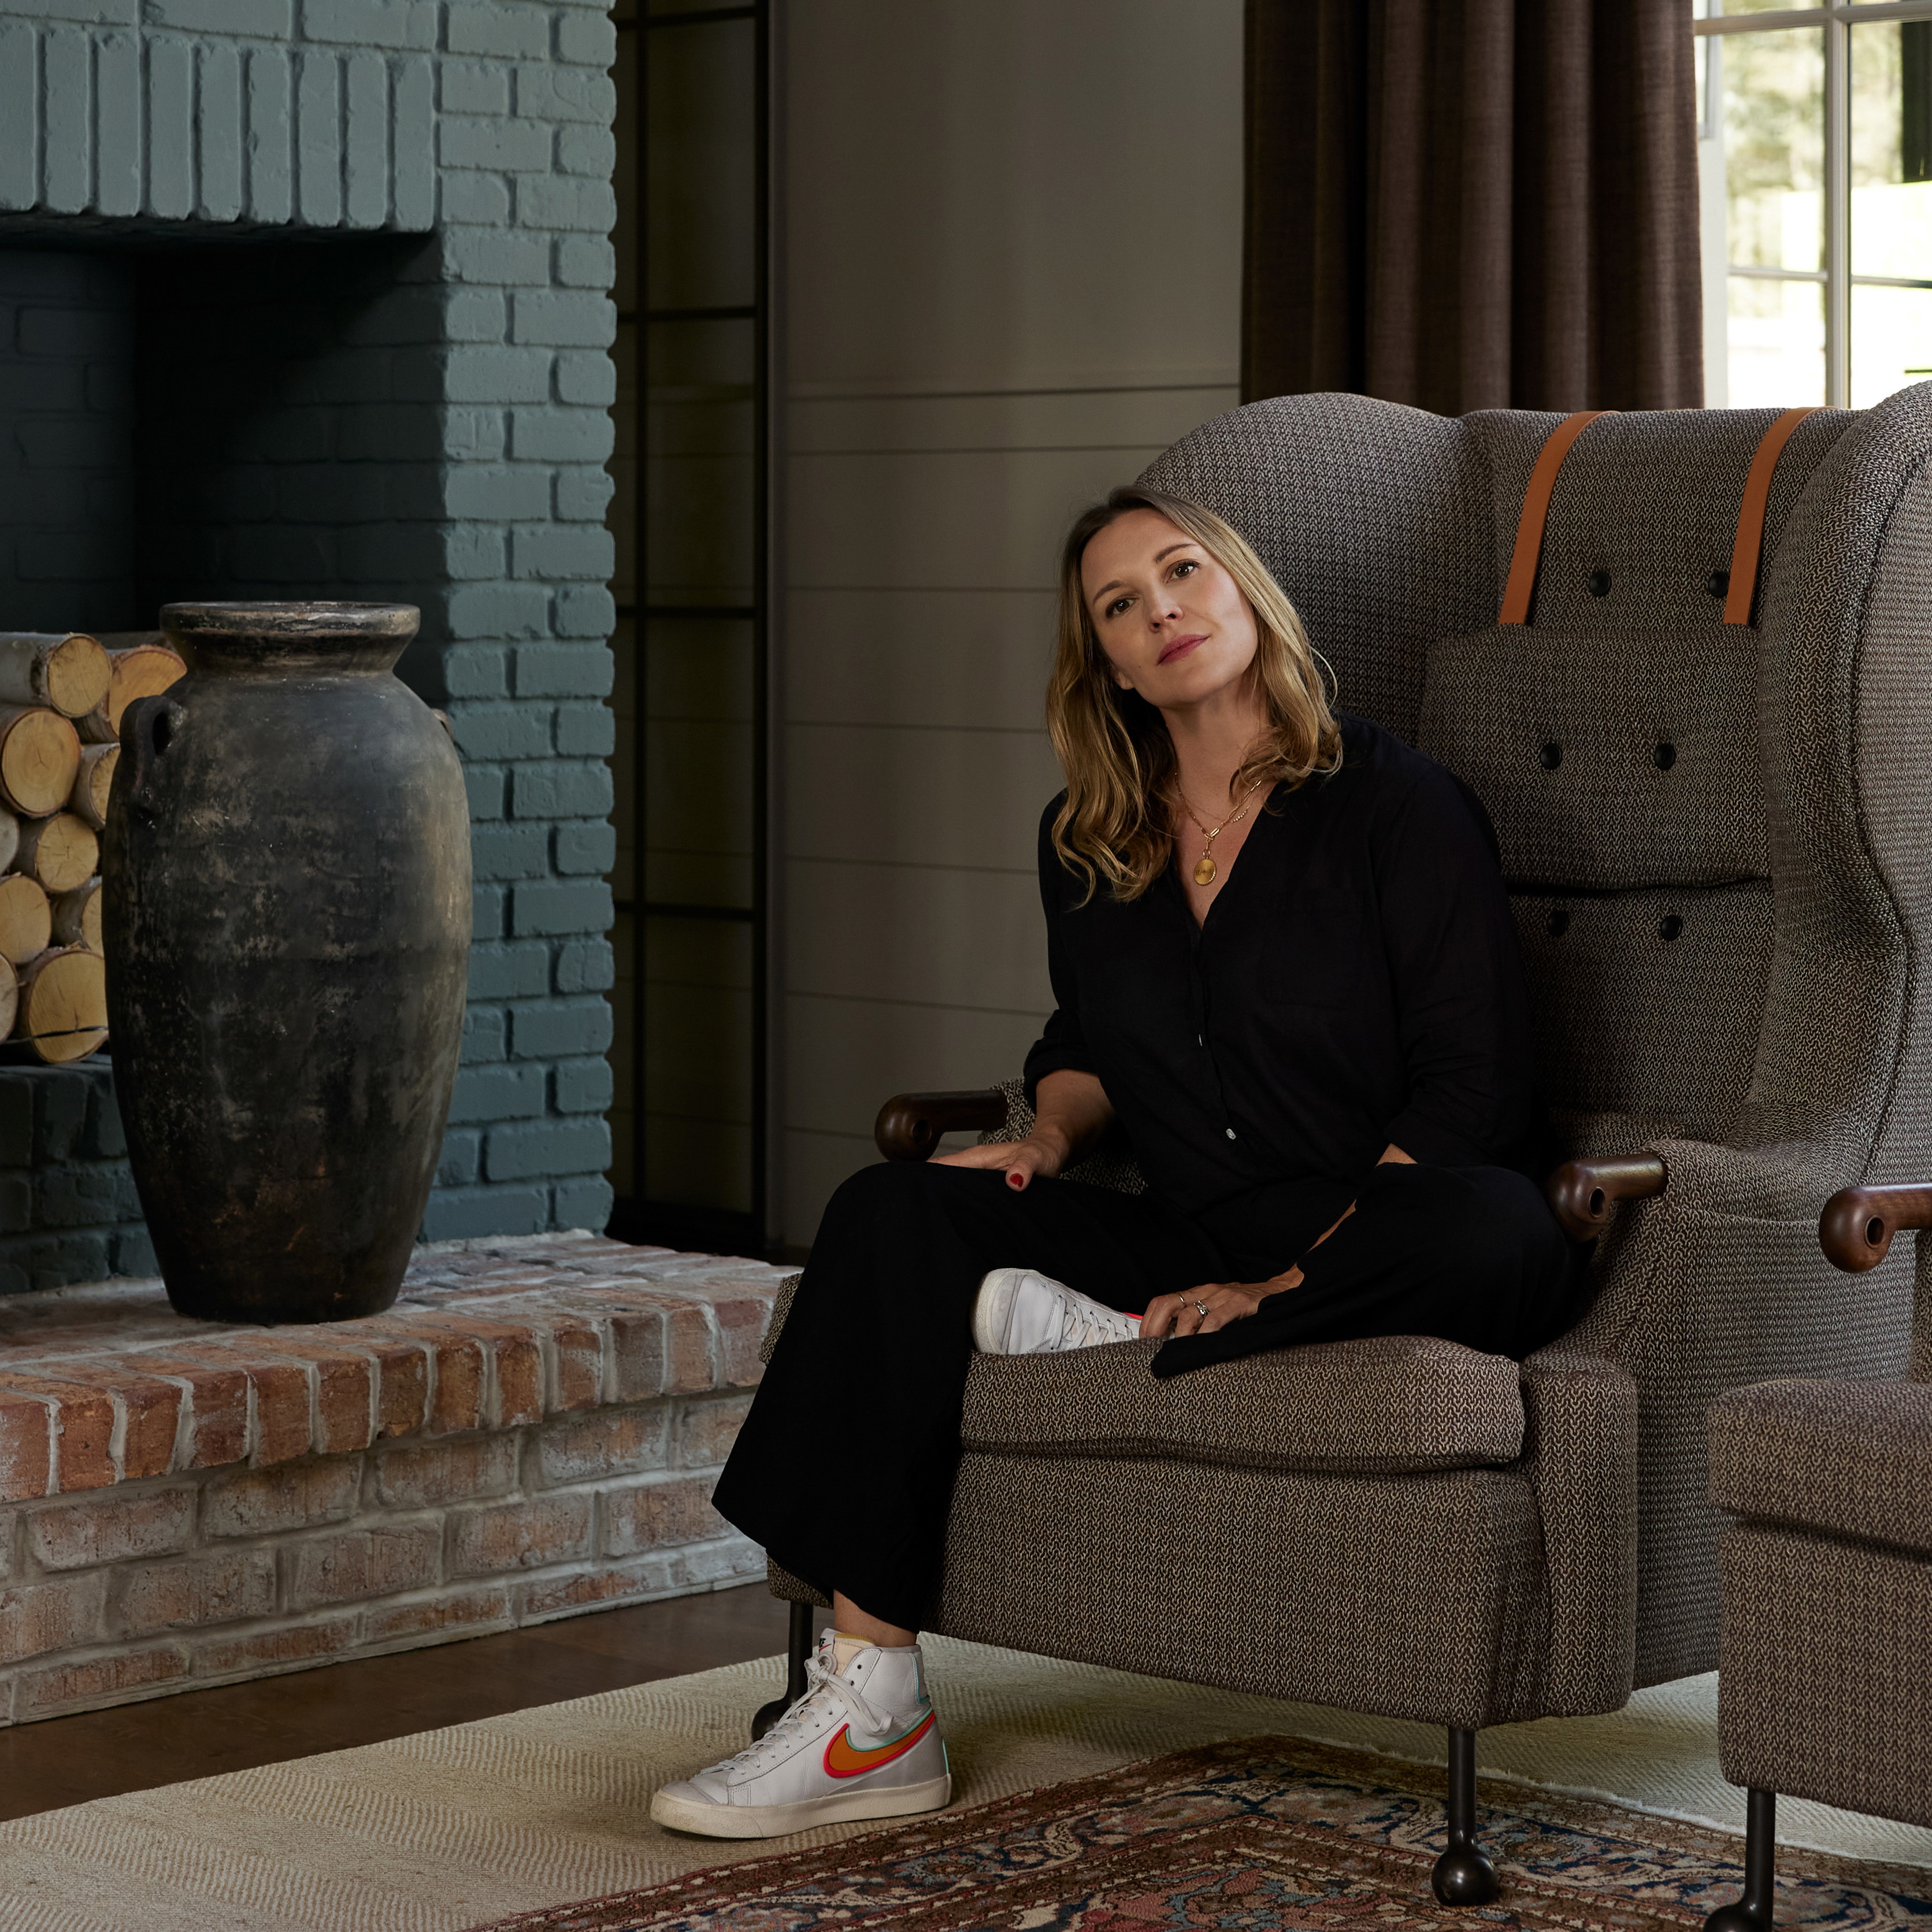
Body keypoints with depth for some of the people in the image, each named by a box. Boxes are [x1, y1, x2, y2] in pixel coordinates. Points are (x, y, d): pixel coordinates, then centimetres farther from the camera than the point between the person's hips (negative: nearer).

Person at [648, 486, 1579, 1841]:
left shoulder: (1397, 803, -5)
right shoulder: (1087, 847, 13)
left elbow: (1468, 1092, -11)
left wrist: (1287, 1283, -17)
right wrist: (1050, 1137, 5)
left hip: (1373, 1259, -5)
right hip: (1197, 1255, 5)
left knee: (1499, 1236, -38)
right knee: (898, 1212, -15)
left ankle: (1130, 1347, -21)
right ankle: (873, 1705, -23)